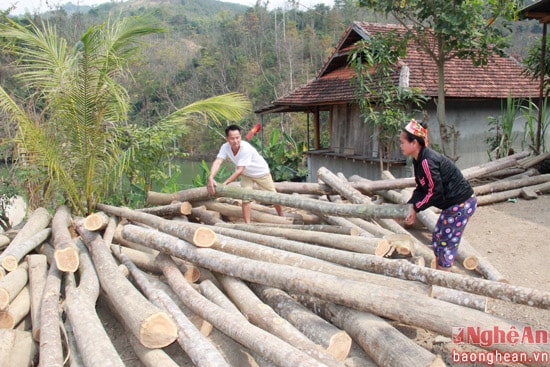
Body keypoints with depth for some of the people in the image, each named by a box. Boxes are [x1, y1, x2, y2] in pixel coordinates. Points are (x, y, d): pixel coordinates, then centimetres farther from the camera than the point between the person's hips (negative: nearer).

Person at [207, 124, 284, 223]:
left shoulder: (246, 148, -40)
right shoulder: (225, 147, -25)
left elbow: (239, 171, -41)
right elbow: (217, 162, -38)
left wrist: (224, 184, -47)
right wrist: (210, 178, -56)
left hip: (261, 173, -3)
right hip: (246, 175, 4)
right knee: (245, 199, -7)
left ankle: (282, 216, 35)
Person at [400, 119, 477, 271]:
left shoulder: (427, 161, -26)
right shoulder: (419, 160, 5)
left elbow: (435, 192, -23)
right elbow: (421, 189, 7)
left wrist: (415, 207, -13)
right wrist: (410, 206, -5)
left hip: (460, 204, -10)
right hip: (453, 203, 10)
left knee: (447, 243, 0)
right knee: (437, 237, 17)